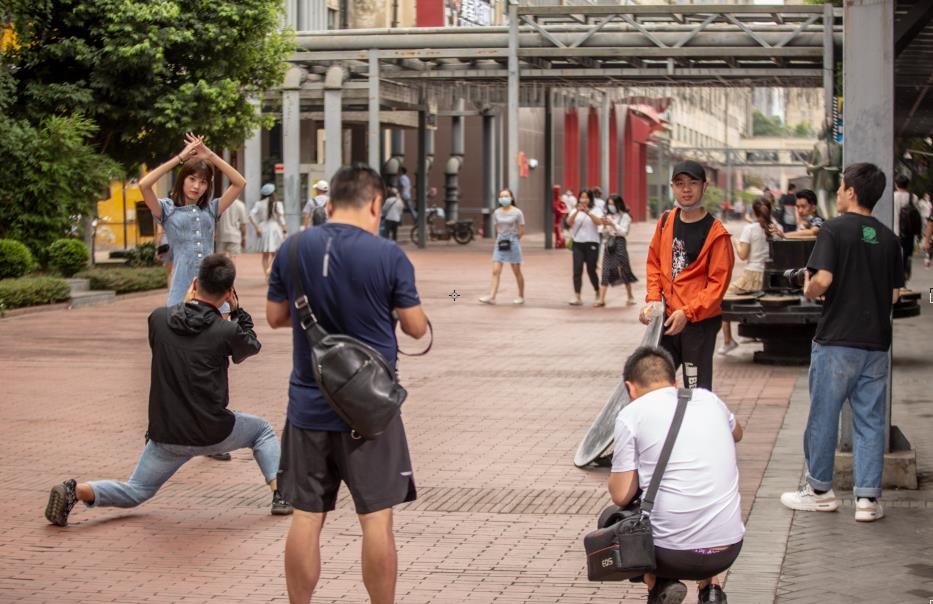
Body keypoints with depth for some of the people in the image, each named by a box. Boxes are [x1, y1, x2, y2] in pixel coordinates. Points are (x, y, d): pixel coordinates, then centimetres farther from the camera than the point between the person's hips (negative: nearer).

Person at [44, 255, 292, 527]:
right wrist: (237, 310, 16)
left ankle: (77, 491, -7)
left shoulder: (158, 318, -4)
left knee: (135, 492, 19)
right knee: (262, 429, 27)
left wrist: (186, 304, 19)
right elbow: (251, 347, 10)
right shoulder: (226, 332, -13)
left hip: (165, 435, 3)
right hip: (211, 432, -3)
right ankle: (281, 494, 14)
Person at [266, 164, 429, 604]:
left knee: (306, 516, 10)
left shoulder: (293, 249, -1)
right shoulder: (388, 255, -11)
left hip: (308, 405, 3)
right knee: (376, 517, 4)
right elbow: (416, 327, -3)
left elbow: (275, 316, 9)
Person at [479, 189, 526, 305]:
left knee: (517, 272, 5)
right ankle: (491, 297, -12)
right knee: (495, 271, -6)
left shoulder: (517, 213, -7)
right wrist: (502, 239, 9)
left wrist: (512, 239, 5)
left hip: (513, 243, -4)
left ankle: (521, 296, 18)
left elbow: (521, 231, -2)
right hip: (500, 243, 4)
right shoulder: (497, 213, 6)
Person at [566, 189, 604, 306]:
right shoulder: (575, 211, 10)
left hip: (591, 243, -2)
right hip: (577, 244, 2)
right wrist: (577, 212, -23)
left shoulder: (595, 210, 3)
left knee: (591, 270, 5)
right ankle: (577, 297, -9)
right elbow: (569, 222, -7)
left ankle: (598, 293, 28)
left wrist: (588, 212, -28)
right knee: (577, 270, -8)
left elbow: (599, 222, -16)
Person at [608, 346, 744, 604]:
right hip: (729, 551, 4)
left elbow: (621, 496, -4)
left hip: (672, 555, -4)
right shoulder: (709, 399, 11)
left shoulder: (631, 414, -3)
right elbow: (737, 433, 35)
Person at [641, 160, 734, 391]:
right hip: (666, 319, 6)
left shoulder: (715, 232, -10)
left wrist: (688, 312, -19)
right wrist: (653, 299, 2)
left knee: (697, 390, -3)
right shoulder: (666, 221, 7)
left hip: (700, 322, -6)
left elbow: (718, 283, -12)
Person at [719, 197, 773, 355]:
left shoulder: (750, 228, -8)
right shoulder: (776, 228, 1)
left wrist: (736, 245, 10)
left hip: (752, 276, -5)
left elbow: (743, 255, -10)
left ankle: (727, 341, 6)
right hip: (770, 279, 5)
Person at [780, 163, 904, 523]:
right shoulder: (888, 238, 7)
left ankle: (820, 490, 17)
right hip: (877, 342, 5)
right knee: (870, 421, 7)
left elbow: (823, 279, -19)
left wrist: (809, 291, 1)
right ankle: (868, 497, 6)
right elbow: (894, 294, 9)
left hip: (837, 341, -5)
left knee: (823, 416, 8)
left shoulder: (835, 230, -9)